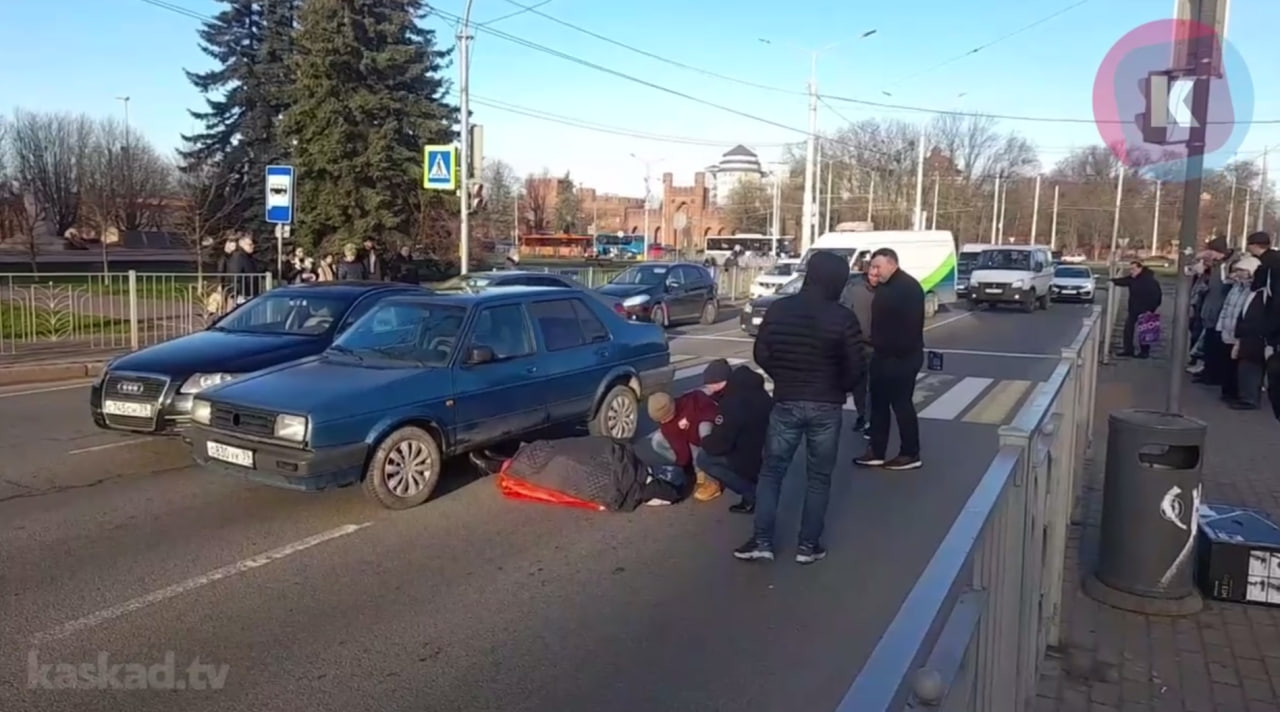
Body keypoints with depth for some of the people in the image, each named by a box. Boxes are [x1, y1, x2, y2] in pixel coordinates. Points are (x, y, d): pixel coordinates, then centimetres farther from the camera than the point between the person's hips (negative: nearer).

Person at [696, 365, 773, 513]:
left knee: (702, 458, 1)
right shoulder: (758, 392, 6)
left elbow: (720, 443, -21)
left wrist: (704, 441, 2)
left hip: (754, 460, -9)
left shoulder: (733, 401, -22)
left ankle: (752, 494, -2)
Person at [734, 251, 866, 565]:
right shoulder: (843, 317, -10)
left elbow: (761, 354, 2)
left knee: (771, 470, 12)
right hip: (826, 406, -1)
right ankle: (808, 545, 14)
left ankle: (761, 542, 8)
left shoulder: (779, 309, -2)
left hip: (785, 402, 2)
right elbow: (856, 366, -9)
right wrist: (838, 389, 10)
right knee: (819, 478, 11)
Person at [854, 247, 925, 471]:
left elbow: (911, 324, -23)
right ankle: (876, 452, 20)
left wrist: (902, 351, -25)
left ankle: (910, 455, 10)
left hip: (902, 357, -10)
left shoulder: (908, 287, -17)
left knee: (901, 404, -2)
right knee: (879, 403, 12)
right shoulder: (885, 287, 14)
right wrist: (875, 346, 15)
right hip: (884, 355, 10)